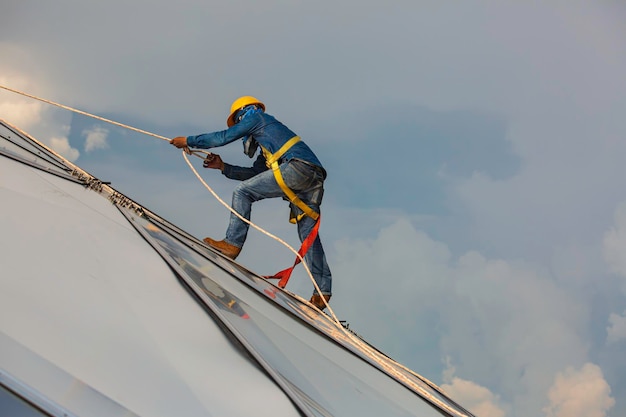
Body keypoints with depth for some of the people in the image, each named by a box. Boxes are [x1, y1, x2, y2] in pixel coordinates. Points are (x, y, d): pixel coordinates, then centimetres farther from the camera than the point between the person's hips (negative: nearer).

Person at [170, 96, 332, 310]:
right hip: (314, 179, 9)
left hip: (297, 166, -9)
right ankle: (322, 290, 0)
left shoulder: (255, 117, 14)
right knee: (309, 236, 5)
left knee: (242, 192, -1)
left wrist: (188, 141, 20)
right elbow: (254, 173, 35)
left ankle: (232, 243, -7)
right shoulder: (267, 144, 39)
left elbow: (223, 137, 10)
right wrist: (223, 167, 32)